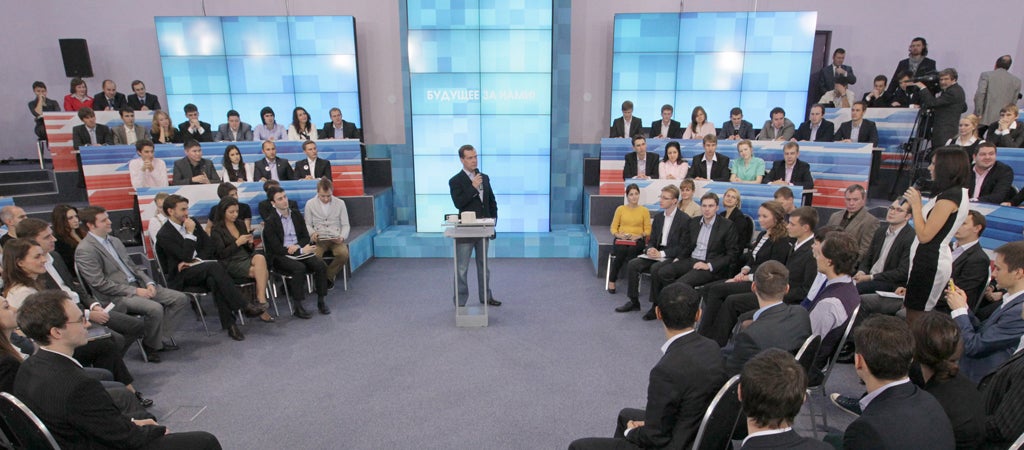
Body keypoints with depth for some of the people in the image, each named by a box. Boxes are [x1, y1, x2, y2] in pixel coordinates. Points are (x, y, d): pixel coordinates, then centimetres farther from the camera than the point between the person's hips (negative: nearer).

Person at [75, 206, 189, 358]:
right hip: (116, 296, -8)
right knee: (155, 308, -32)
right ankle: (151, 345, -6)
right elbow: (100, 284, -15)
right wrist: (134, 291, -17)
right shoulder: (85, 250, -9)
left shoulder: (114, 241, 17)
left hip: (137, 285, 8)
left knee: (180, 299, -6)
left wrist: (148, 282, 2)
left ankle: (162, 338, 1)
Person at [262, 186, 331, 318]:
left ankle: (321, 302, -10)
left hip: (299, 250, 5)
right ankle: (297, 307, -23)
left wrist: (297, 246, -11)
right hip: (280, 256, -5)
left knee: (321, 265, -22)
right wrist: (301, 251, -17)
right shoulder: (270, 222, -6)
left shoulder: (296, 214, 11)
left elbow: (306, 237, 12)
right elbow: (277, 248, -12)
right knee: (299, 268, -34)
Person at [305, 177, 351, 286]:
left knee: (344, 254, -32)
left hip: (336, 238, 1)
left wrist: (342, 237, -11)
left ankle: (328, 276, -4)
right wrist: (312, 233, -12)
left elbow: (346, 225, 8)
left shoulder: (340, 203, 7)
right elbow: (307, 224, 10)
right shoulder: (310, 204, 6)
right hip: (318, 239, -1)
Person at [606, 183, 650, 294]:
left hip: (637, 241, 0)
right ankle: (611, 280, -18)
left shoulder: (644, 210, 11)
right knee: (621, 250, -34)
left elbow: (647, 230, 6)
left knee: (631, 250, -36)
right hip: (621, 240, 1)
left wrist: (638, 236, -13)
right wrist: (618, 235, -10)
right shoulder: (620, 209, 13)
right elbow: (613, 228, 11)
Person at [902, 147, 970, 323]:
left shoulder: (949, 197, -19)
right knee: (915, 317, 16)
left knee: (914, 319, -2)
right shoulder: (955, 193, 12)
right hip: (932, 260, 10)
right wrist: (916, 203, 8)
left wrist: (916, 204, -14)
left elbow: (925, 235, -21)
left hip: (930, 262, -10)